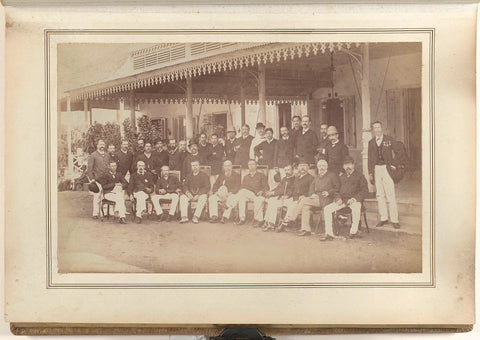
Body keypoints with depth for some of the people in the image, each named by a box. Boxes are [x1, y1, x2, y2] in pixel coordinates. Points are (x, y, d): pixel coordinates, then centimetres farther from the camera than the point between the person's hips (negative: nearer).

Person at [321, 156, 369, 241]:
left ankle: (354, 230, -23)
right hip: (342, 200, 4)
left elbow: (365, 191, 2)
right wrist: (337, 198, -2)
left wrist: (354, 198, -13)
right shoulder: (341, 176, 23)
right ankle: (329, 233, -19)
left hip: (354, 200, -4)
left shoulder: (359, 176, 11)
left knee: (356, 207, -40)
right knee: (327, 208, -20)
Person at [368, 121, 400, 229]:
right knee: (380, 195, 7)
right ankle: (383, 218, 15)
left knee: (391, 195, -6)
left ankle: (394, 219, -1)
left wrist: (393, 167, -7)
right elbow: (370, 158, 14)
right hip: (376, 170, 4)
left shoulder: (389, 140, 2)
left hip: (387, 169, -4)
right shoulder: (371, 142, 12)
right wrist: (370, 173, 8)